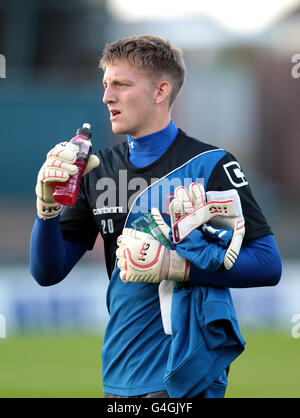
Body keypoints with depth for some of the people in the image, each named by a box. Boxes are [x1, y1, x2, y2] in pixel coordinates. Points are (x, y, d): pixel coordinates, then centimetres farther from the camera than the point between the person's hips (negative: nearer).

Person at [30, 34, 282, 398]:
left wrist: (174, 265, -18)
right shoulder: (99, 170, 10)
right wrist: (48, 204, -7)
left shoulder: (209, 165, -6)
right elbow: (48, 272, 10)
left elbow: (267, 265, -10)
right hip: (120, 376, 5)